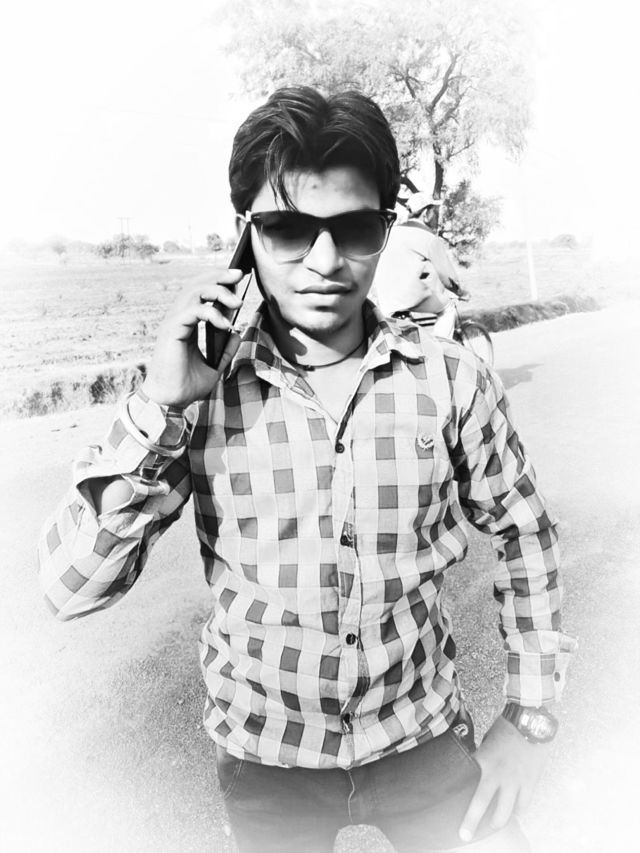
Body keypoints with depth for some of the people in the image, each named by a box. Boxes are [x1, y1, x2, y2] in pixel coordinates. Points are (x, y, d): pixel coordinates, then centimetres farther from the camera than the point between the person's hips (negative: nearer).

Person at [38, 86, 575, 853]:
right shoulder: (201, 393, -16)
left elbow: (521, 532, -1)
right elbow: (69, 588, -18)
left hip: (422, 737, 0)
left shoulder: (452, 380, -15)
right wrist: (159, 409, -30)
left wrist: (530, 716, -2)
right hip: (266, 756, 1)